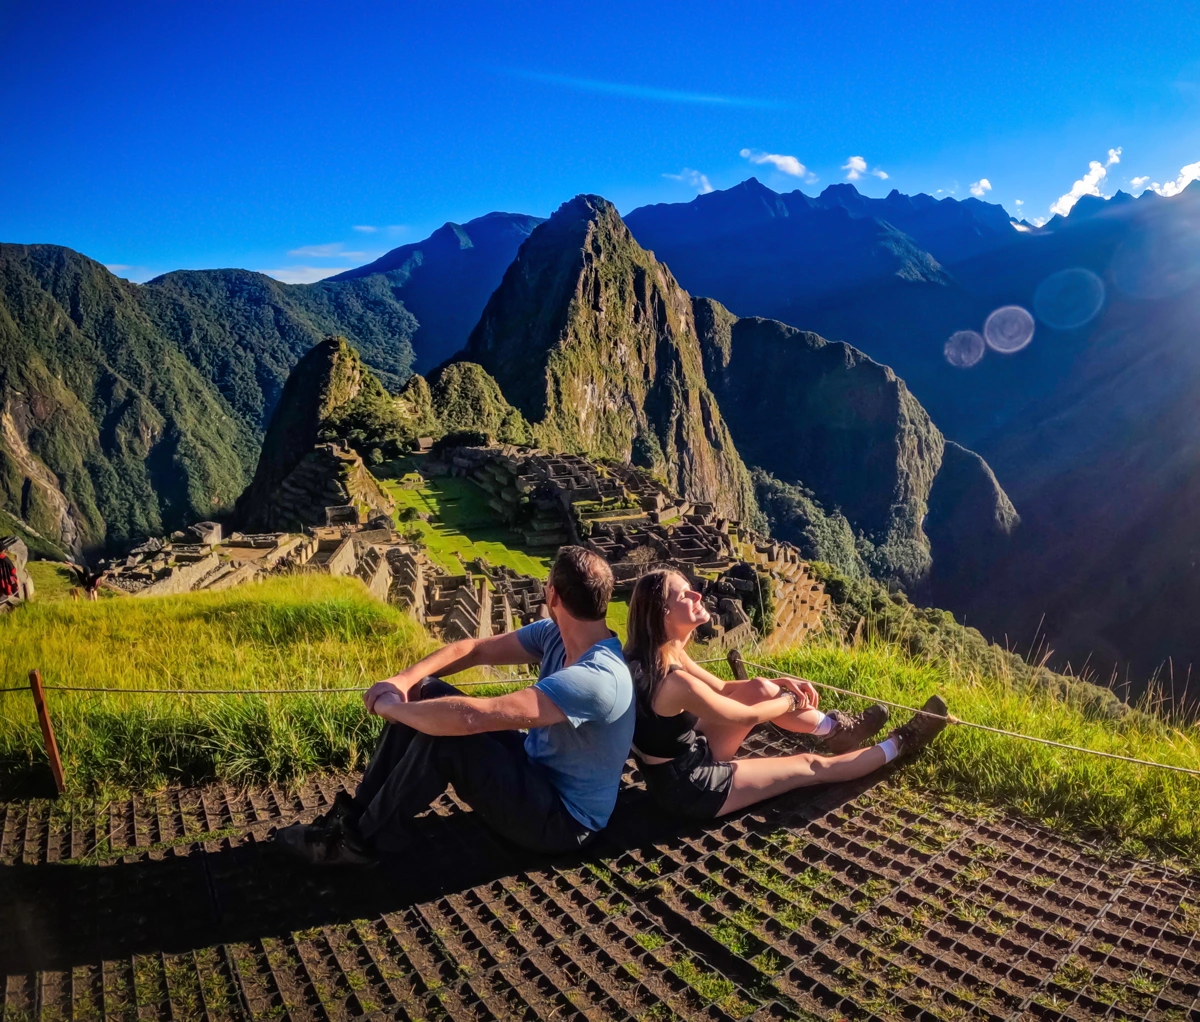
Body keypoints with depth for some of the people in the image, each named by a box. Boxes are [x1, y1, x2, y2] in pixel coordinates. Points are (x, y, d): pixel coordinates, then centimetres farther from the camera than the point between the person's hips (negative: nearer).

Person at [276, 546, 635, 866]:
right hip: (535, 768, 8)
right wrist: (405, 680, -13)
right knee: (426, 695, -3)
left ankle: (362, 839, -5)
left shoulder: (594, 679, -35)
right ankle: (358, 814, 5)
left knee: (445, 734, -27)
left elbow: (469, 717, -40)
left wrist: (390, 706, -24)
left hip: (563, 818, -8)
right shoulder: (555, 634, -5)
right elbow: (474, 650, 3)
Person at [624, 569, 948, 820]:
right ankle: (900, 744, 22)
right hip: (692, 787, -8)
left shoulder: (659, 655, -6)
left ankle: (836, 729, 24)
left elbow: (720, 689, 8)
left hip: (690, 753, 8)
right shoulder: (674, 681, -34)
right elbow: (748, 716, -19)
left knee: (761, 689, 4)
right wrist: (792, 700, 0)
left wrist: (781, 684, -2)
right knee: (810, 766, 3)